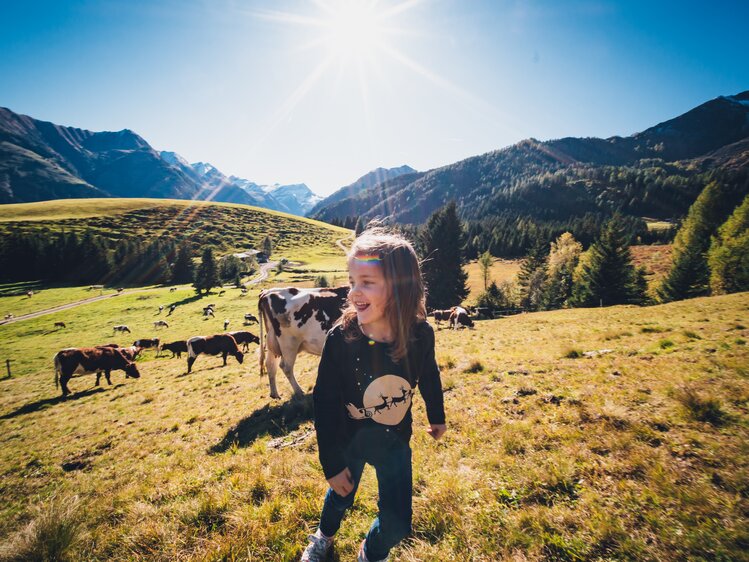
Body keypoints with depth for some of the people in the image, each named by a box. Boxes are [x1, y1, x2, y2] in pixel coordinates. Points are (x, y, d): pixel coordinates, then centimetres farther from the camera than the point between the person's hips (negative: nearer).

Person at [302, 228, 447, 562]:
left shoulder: (421, 334, -24)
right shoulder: (340, 338, -29)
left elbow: (429, 376, -2)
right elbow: (324, 403, -19)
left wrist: (436, 417, 14)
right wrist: (331, 464, -13)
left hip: (395, 441, 1)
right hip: (348, 438, -1)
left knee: (397, 524, 8)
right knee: (341, 496, 24)